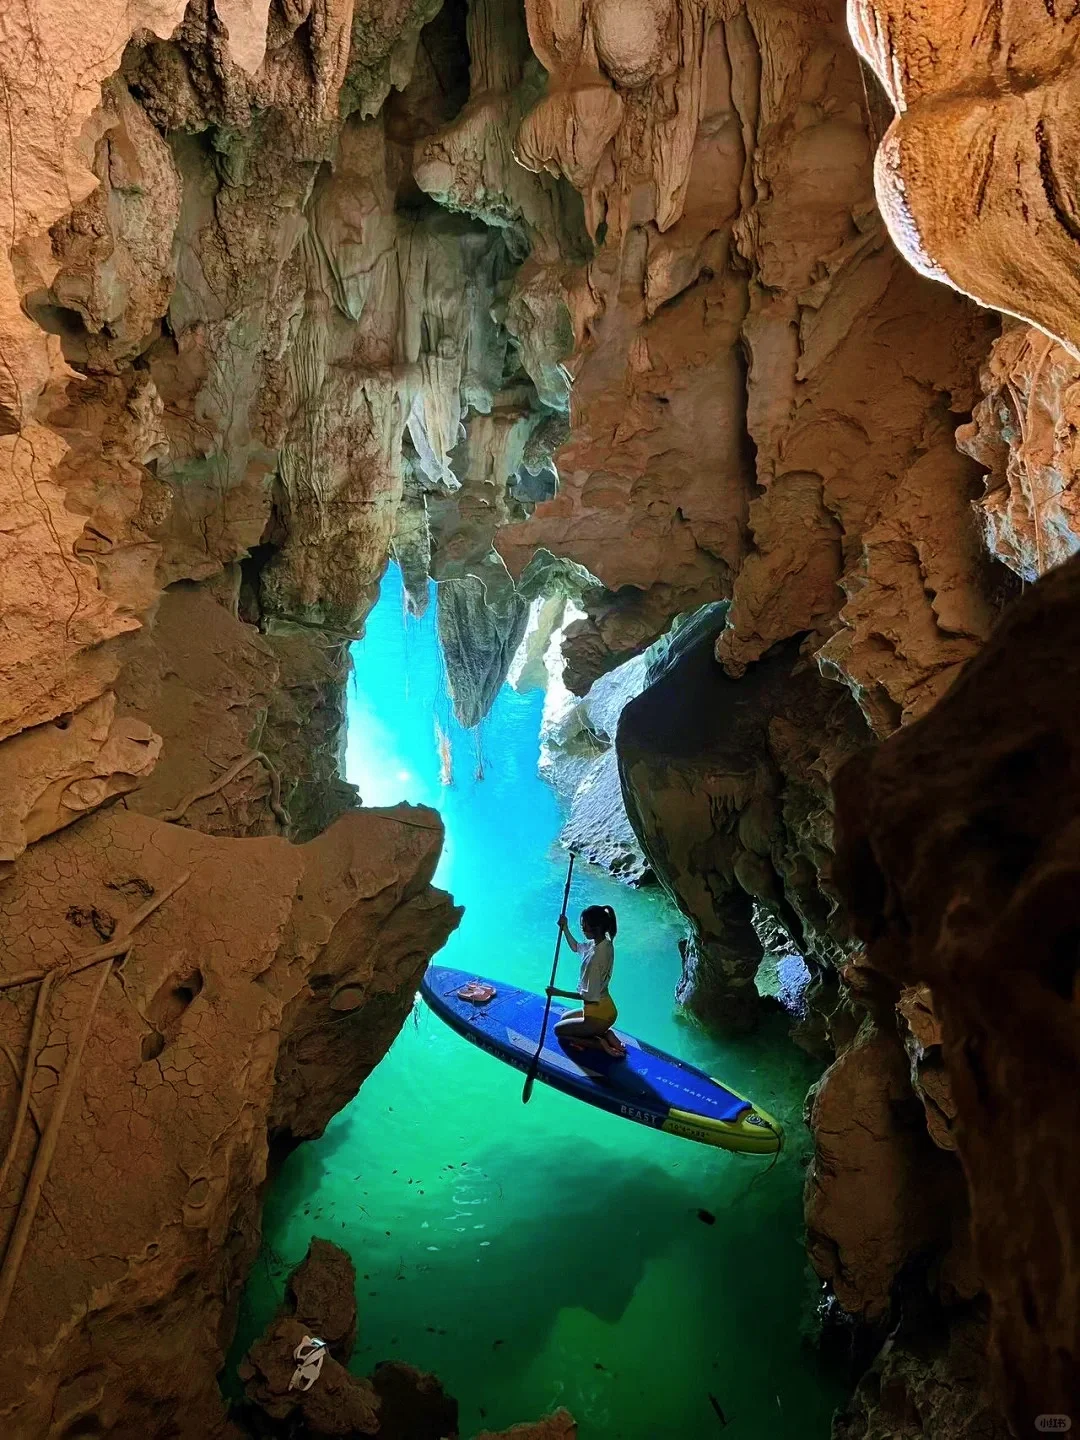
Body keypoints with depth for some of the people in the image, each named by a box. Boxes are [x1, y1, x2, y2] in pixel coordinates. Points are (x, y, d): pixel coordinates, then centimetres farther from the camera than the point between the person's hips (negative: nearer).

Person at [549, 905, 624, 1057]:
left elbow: (590, 995, -26)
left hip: (599, 1014, -9)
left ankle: (600, 1043, 0)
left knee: (559, 1029, 12)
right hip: (602, 1008, 9)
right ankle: (605, 1034, 12)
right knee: (565, 1019, 29)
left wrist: (558, 992, -20)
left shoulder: (597, 956, -31)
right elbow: (576, 947, 17)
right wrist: (565, 928, 2)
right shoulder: (603, 942, -4)